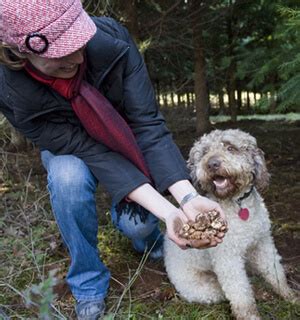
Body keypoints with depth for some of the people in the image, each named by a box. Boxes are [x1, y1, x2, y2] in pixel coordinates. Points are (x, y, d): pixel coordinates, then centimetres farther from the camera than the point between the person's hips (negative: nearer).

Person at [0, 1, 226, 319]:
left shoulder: (111, 39, -33)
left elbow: (147, 124, -31)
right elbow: (91, 153, -34)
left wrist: (188, 197, -42)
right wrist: (167, 211, -41)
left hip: (126, 141, 1)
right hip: (68, 150, 0)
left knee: (137, 223, -16)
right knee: (68, 177, -34)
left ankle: (148, 237, 26)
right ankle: (88, 286, -8)